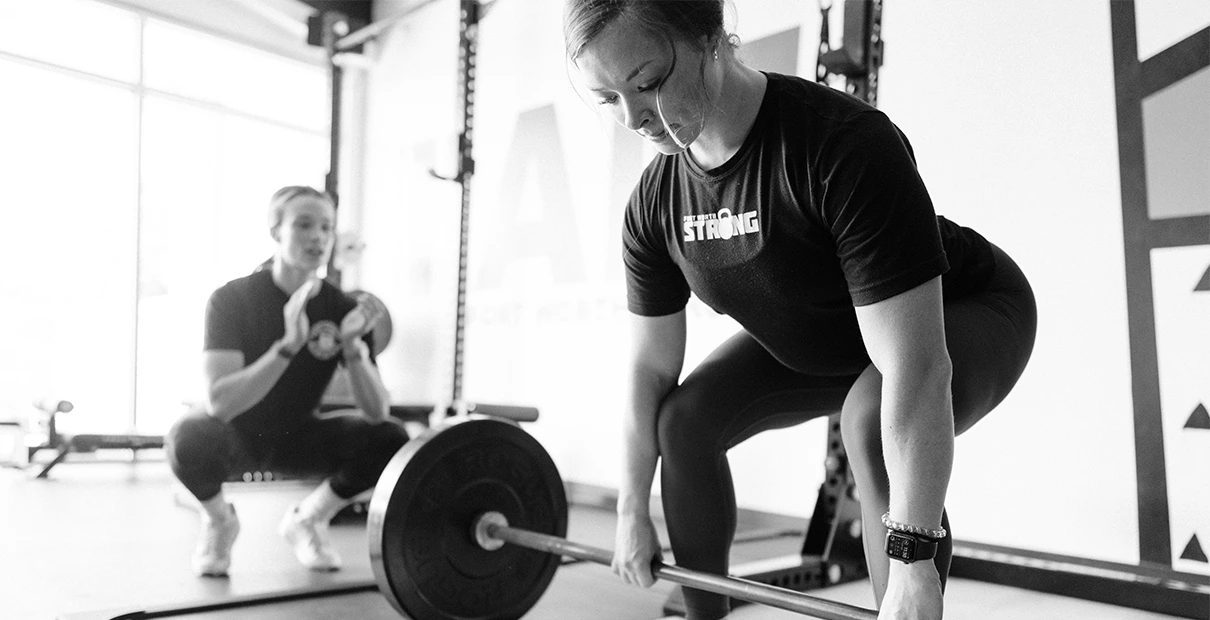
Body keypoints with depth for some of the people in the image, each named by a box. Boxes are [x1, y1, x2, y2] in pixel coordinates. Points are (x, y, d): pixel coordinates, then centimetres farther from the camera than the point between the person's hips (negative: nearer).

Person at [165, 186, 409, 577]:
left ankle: (306, 519, 5)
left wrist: (353, 348, -37)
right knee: (190, 437, -36)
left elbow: (376, 413, -20)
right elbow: (219, 403, -33)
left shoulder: (343, 310, -13)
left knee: (390, 440, -21)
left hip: (297, 436, 3)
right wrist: (288, 346, -45)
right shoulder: (232, 298, -21)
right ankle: (219, 522, -1)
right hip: (237, 436, -2)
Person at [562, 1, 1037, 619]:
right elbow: (651, 366, -7)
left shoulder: (846, 145, -37)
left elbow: (915, 369, -38)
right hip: (811, 338, 6)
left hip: (966, 312, -5)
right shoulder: (654, 203, -16)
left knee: (872, 420, -36)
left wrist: (912, 559, -38)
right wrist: (632, 511, -3)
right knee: (684, 418, -6)